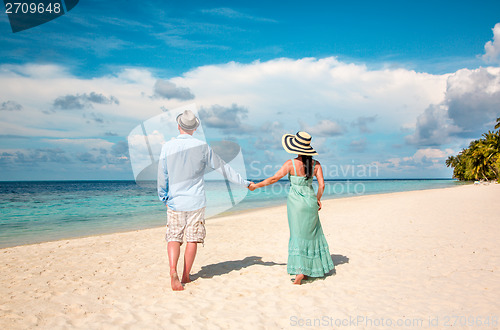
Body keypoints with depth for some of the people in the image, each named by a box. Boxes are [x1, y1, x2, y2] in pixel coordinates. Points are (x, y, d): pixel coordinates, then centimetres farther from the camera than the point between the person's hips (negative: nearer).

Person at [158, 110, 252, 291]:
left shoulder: (167, 147, -3)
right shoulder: (202, 147, -4)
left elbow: (162, 176, 3)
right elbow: (223, 168, 1)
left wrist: (164, 198, 18)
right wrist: (244, 182, 10)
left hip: (175, 201, 1)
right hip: (196, 201, 0)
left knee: (174, 237, 5)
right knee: (192, 239, 8)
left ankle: (173, 271, -16)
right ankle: (185, 276, 15)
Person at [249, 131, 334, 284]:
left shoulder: (291, 164, -10)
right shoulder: (316, 164, -1)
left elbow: (274, 178, -9)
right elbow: (321, 185, -3)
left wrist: (256, 185, 3)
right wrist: (318, 199, 14)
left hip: (296, 201, -3)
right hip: (310, 200, 3)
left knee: (298, 235, 3)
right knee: (311, 233, 16)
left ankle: (300, 271, -2)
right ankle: (313, 268, 26)